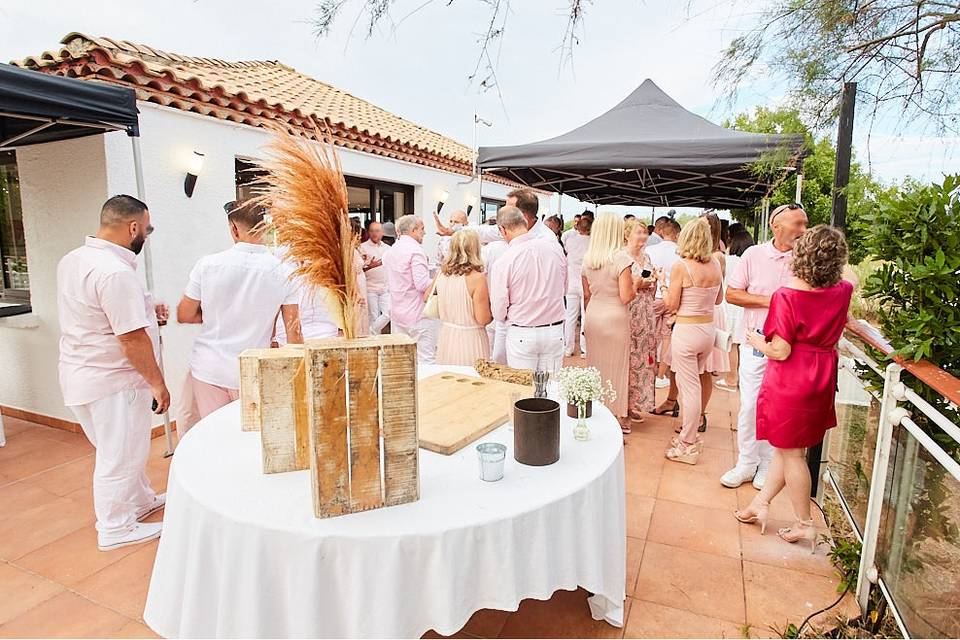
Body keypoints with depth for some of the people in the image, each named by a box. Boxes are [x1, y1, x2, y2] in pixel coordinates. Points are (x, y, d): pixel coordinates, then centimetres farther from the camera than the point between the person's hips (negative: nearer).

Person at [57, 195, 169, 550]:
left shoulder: (72, 259, 6)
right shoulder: (115, 272, -26)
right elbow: (132, 340, -25)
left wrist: (142, 312, 12)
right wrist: (157, 383, -16)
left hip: (80, 372, 10)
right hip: (111, 380, -10)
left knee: (126, 448, 24)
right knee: (118, 457, 7)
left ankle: (140, 501, 42)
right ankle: (115, 529, 24)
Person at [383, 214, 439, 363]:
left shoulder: (390, 251, 13)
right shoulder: (415, 250, -14)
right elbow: (422, 284, -22)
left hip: (397, 313, 9)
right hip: (417, 314, -8)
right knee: (425, 360, -5)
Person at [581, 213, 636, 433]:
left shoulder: (587, 258, 2)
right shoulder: (621, 258, -14)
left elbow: (586, 295, 10)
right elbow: (626, 297, -17)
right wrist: (635, 285, 3)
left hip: (593, 316, 5)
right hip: (615, 316, -5)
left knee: (595, 364, 15)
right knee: (616, 365, 8)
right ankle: (616, 415, 19)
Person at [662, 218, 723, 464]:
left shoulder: (681, 266, -15)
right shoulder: (715, 265, 3)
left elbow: (672, 305, -10)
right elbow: (719, 299, 16)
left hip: (687, 330, -6)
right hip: (709, 328, 6)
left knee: (689, 387, 1)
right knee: (689, 382, 20)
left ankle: (688, 446, 12)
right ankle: (688, 433, 31)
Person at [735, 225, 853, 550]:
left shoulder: (787, 296, -22)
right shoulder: (842, 292, -3)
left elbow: (780, 351, -20)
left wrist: (757, 341, -3)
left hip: (789, 381, -7)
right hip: (822, 379, 7)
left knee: (790, 451, 8)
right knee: (789, 447, 16)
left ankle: (805, 525, 21)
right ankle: (759, 504, 28)